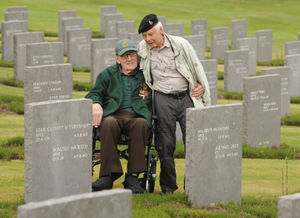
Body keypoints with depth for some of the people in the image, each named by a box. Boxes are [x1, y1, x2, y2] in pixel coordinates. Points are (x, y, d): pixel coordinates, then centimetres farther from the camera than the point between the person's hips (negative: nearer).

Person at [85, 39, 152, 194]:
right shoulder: (107, 75, 22)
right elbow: (94, 94, 15)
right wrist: (96, 104, -7)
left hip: (137, 116, 0)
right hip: (114, 115, 0)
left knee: (141, 124, -38)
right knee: (109, 123, -37)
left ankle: (132, 177, -38)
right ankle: (108, 174, -39)